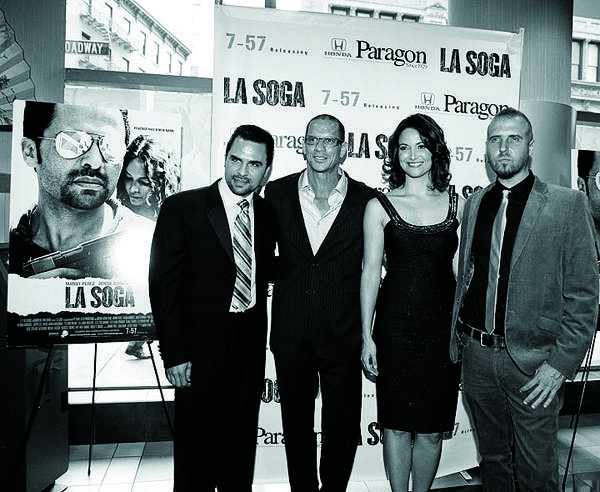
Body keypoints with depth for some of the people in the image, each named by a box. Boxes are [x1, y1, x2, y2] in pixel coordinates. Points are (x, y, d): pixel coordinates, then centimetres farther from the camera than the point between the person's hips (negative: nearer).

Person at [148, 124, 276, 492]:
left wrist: (260, 339, 5)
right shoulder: (182, 208, -10)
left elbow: (262, 278, 9)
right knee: (196, 441, 12)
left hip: (251, 346, 4)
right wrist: (174, 353, -12)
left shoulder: (268, 216, 5)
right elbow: (163, 283, -10)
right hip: (201, 348, -4)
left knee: (241, 441, 19)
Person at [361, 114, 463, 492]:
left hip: (444, 326, 2)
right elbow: (371, 273, 0)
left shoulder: (458, 204, 6)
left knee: (432, 429, 12)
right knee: (397, 425, 10)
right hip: (396, 325, -1)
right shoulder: (379, 207, 0)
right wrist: (367, 336, -2)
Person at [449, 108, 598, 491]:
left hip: (533, 363, -3)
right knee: (492, 458, 20)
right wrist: (457, 338, 9)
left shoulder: (568, 205, -6)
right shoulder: (475, 204, 8)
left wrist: (561, 363, -12)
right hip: (477, 356, 4)